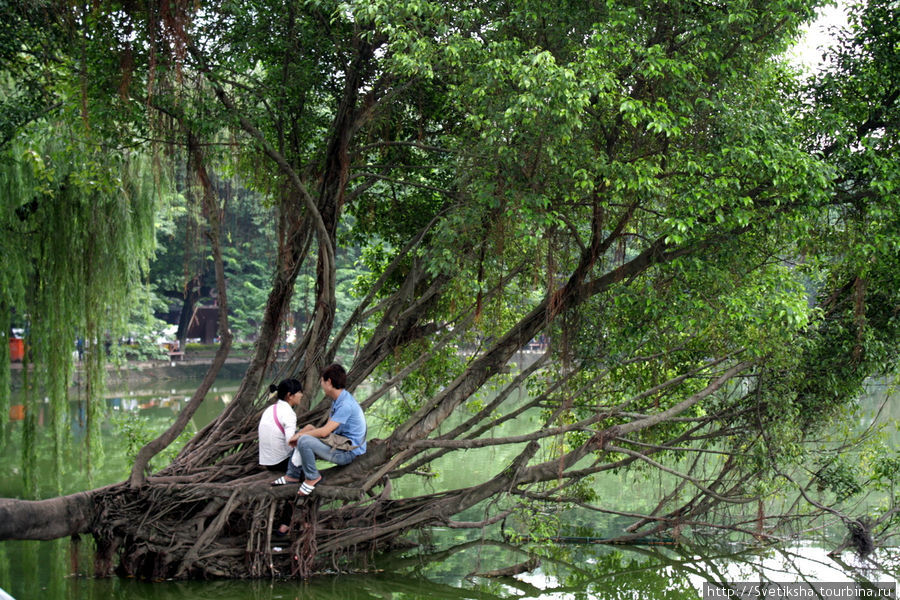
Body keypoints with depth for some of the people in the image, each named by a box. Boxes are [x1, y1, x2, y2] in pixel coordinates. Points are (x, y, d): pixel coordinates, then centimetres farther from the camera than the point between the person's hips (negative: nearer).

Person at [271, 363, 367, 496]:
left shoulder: (346, 405, -25)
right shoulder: (337, 400, 9)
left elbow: (325, 431, -25)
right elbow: (328, 427, 12)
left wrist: (300, 435, -12)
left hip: (347, 452, -11)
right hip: (338, 443, 11)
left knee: (304, 441, -27)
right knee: (299, 439, 17)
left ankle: (312, 477, -10)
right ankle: (293, 475, 18)